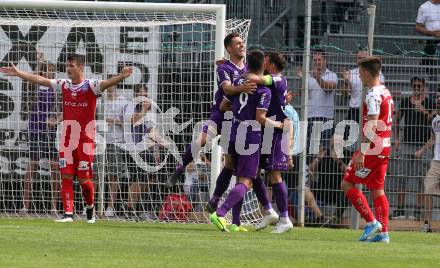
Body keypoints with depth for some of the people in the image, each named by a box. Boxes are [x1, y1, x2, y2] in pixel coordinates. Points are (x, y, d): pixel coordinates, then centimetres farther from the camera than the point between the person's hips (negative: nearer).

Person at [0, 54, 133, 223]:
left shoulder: (90, 86, -7)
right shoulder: (64, 85, 8)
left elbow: (106, 83, -24)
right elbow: (40, 80, 14)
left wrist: (122, 76, -43)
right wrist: (18, 73, 17)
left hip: (85, 139, -4)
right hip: (67, 138, 4)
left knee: (84, 178, -2)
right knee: (66, 176, -2)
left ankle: (90, 206, 24)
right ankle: (68, 213, -1)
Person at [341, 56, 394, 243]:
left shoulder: (373, 95, -15)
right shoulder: (385, 92, 15)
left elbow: (371, 126, -23)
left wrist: (361, 152, -25)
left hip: (373, 148, -9)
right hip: (384, 148, 9)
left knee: (347, 184, -4)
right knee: (377, 189, 11)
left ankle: (372, 222, -8)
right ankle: (383, 232, 7)